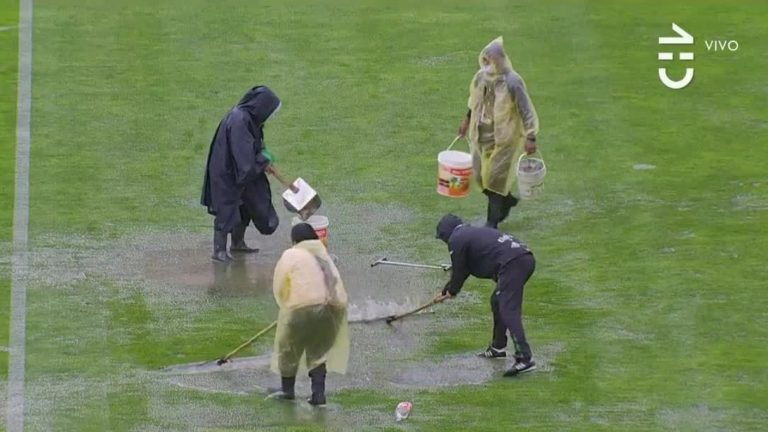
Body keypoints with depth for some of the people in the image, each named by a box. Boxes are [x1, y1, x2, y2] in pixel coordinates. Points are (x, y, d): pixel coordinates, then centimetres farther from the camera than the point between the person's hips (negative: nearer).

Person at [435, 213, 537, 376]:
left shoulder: (456, 239, 5)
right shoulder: (473, 233, 33)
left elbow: (459, 270, 10)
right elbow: (464, 268, 40)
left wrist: (451, 291, 29)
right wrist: (447, 291, 46)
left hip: (511, 264, -10)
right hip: (526, 258, 10)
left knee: (508, 311, -14)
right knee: (498, 301, 26)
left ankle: (525, 358, -27)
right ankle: (498, 348, 36)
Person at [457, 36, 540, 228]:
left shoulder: (512, 82, -21)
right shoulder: (482, 77, -3)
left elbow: (526, 110, -17)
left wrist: (530, 137, -21)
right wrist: (467, 120, 26)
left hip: (503, 137, -6)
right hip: (482, 135, 6)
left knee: (494, 177, 0)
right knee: (481, 175, 12)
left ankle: (492, 221, 12)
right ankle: (508, 200, 38)